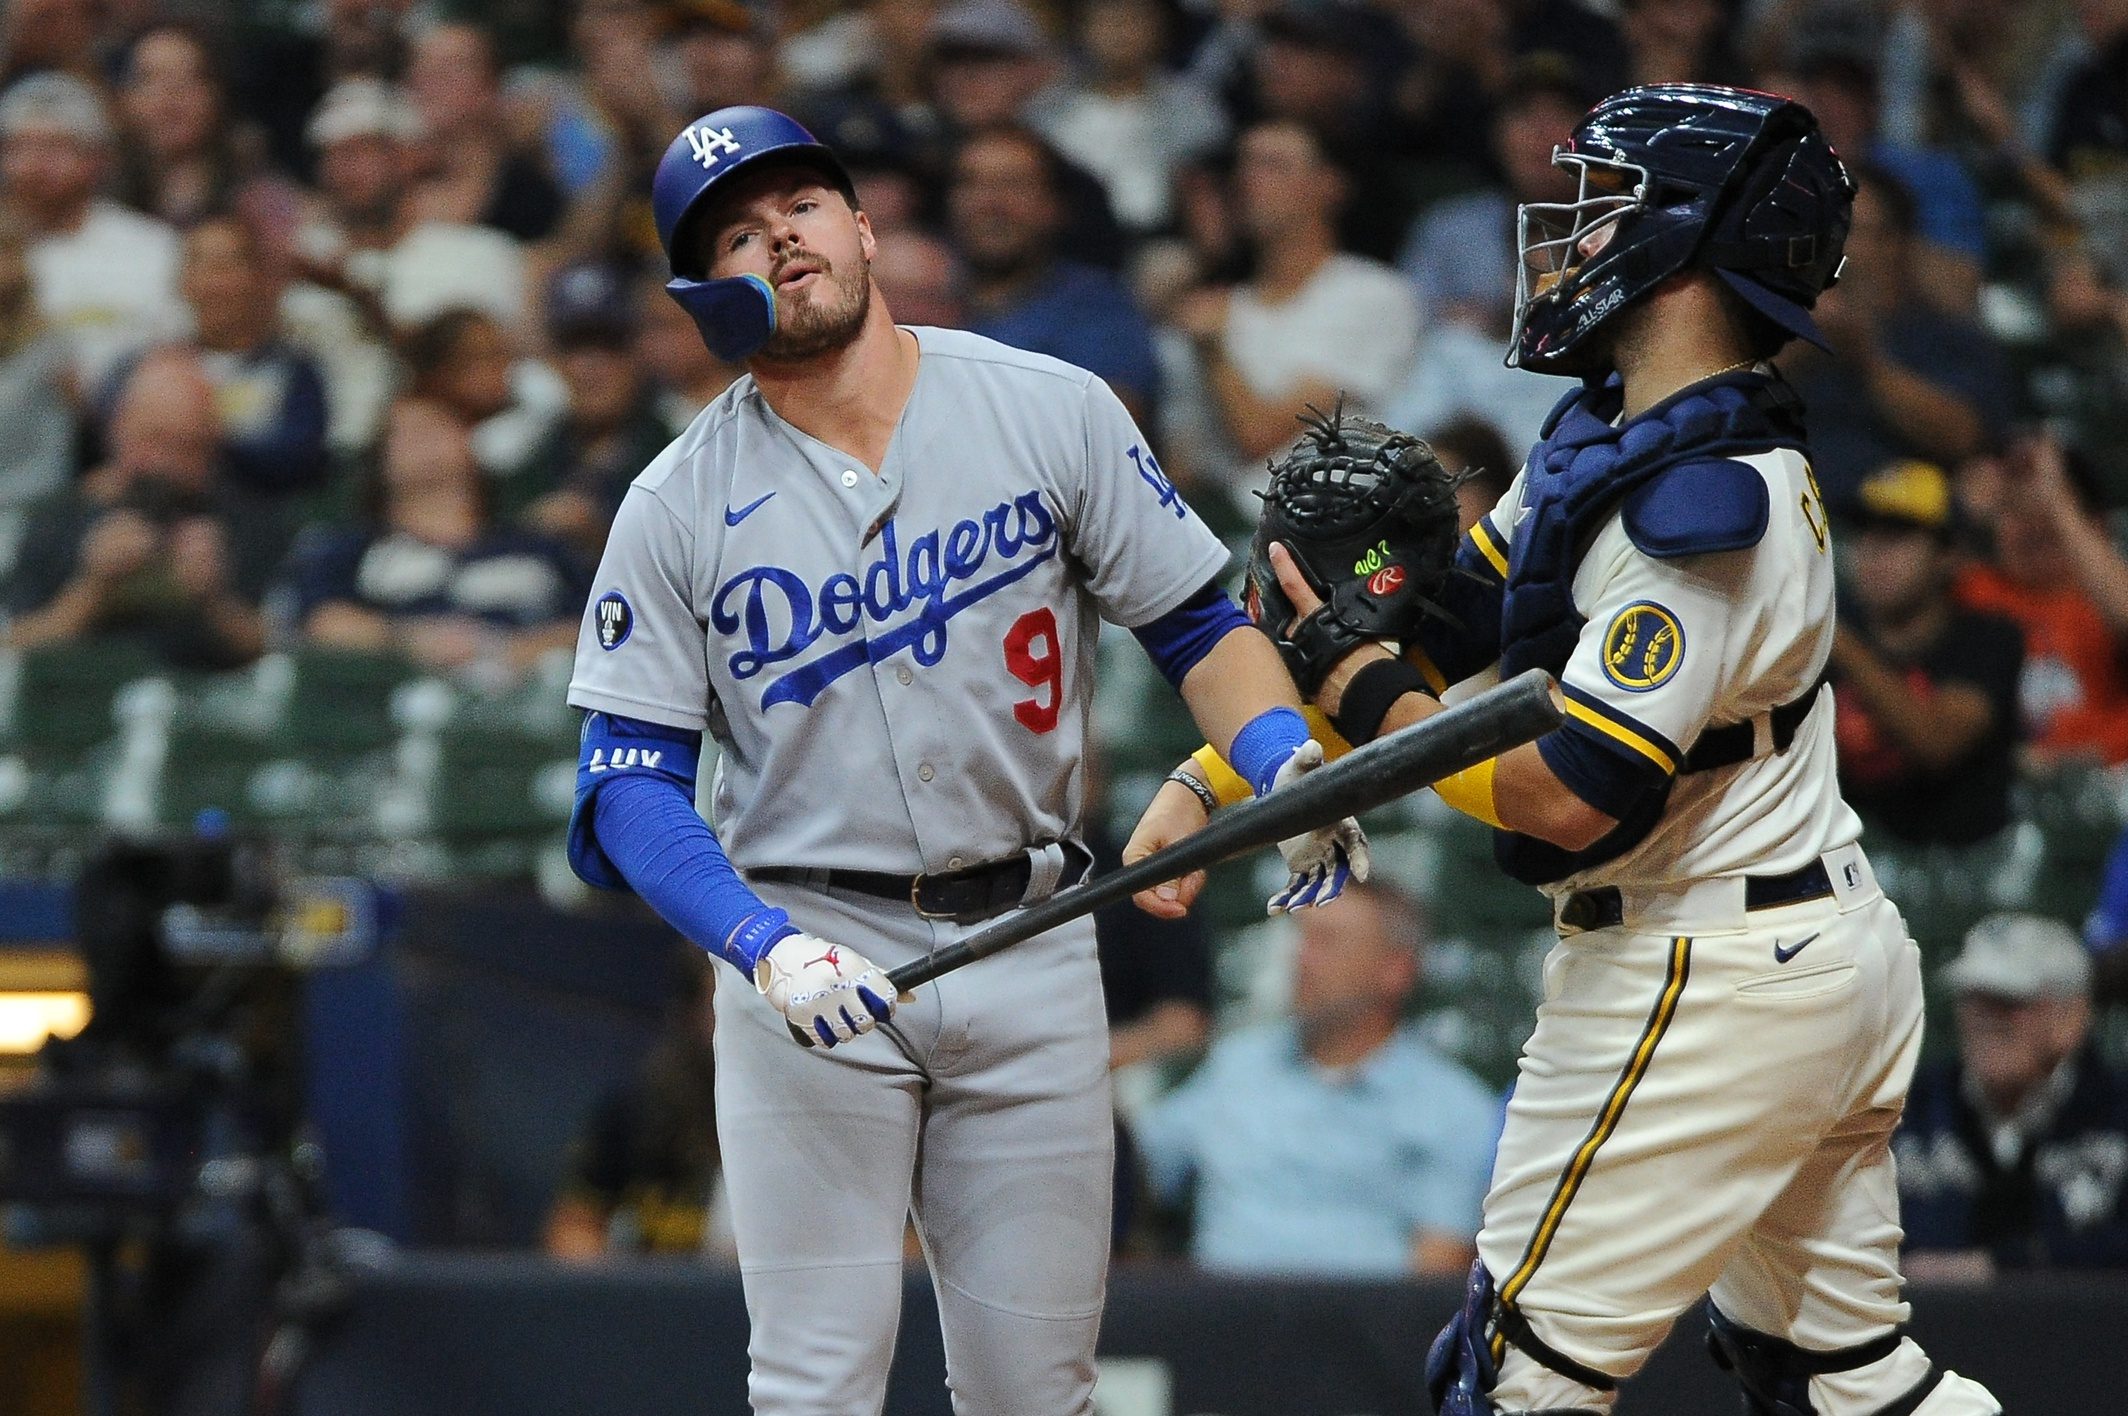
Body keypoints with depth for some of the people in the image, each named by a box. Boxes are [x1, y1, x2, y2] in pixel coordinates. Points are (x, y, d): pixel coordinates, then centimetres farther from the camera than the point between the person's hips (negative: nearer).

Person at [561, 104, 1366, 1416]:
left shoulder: (1053, 412, 3)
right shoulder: (678, 507, 1)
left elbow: (1198, 621, 6)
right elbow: (630, 781, -2)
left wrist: (1288, 764, -15)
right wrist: (764, 946, -19)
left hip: (1030, 954, 1)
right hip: (808, 950, -1)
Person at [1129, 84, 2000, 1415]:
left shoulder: (1709, 506, -23)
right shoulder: (1611, 433, 8)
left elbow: (1567, 796, -25)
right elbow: (1448, 626, 11)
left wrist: (1354, 678, -16)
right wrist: (1215, 778, 2)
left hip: (1706, 994, -10)